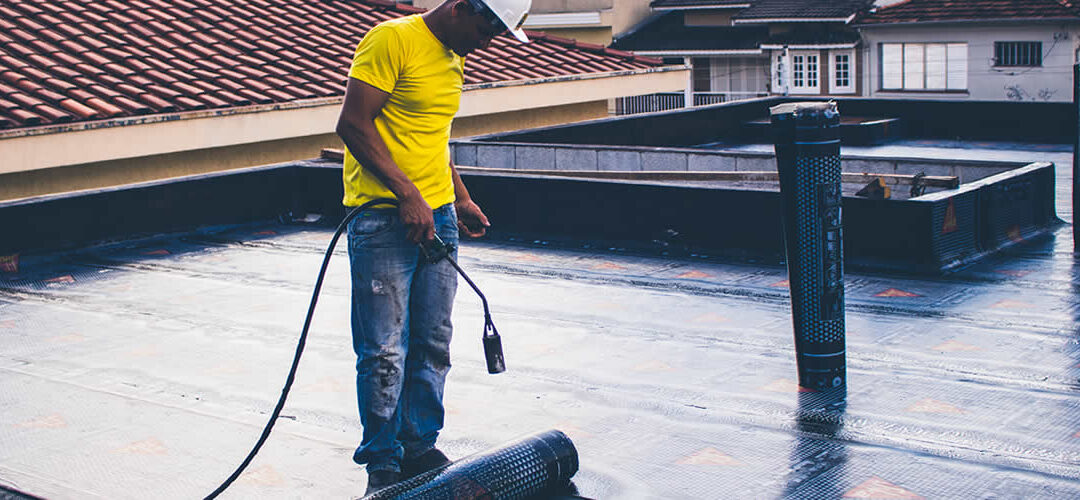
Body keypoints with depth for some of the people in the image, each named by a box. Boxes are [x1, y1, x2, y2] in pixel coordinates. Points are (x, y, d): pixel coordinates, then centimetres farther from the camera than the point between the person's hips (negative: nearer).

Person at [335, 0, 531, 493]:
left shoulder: (454, 58, 16)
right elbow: (353, 123, -17)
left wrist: (459, 196, 21)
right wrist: (407, 194, -20)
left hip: (438, 217, 8)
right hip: (383, 217, -8)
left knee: (432, 344, 10)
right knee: (385, 351, -4)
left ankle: (420, 448, 22)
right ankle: (383, 462, 8)